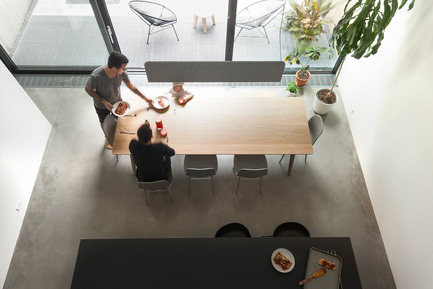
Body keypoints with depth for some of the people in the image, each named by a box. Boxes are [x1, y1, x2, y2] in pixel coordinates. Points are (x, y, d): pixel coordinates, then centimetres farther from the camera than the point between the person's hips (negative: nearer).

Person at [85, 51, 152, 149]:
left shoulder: (122, 73, -28)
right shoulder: (96, 76, -41)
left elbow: (131, 86, -9)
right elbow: (88, 89, -21)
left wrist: (145, 98, -4)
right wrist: (104, 102, -27)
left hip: (117, 101, 3)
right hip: (102, 106, -2)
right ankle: (107, 138, 58)